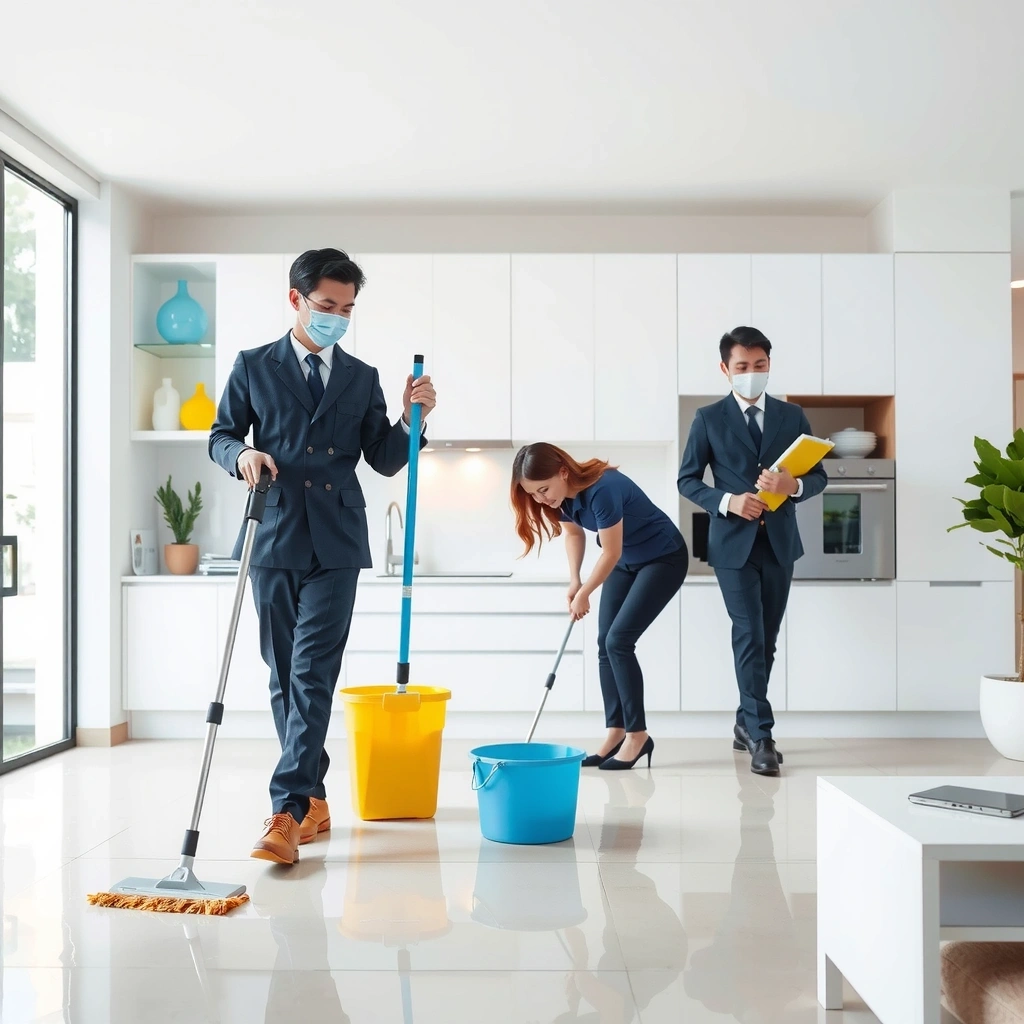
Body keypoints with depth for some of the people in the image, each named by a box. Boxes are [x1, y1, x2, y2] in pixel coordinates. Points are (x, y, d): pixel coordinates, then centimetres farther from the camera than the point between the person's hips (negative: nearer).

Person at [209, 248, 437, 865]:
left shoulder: (362, 378, 11)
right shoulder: (254, 367, 9)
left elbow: (384, 460, 10)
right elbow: (220, 436, 12)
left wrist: (413, 417, -7)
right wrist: (241, 454, -11)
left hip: (336, 542, -1)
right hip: (274, 537, 1)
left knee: (313, 675, -11)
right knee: (285, 676, 7)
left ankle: (288, 812, -13)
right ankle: (315, 797, 20)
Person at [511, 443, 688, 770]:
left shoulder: (602, 489, -35)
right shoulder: (561, 495, -11)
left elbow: (611, 552, -25)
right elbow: (574, 534, 8)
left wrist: (584, 595, -13)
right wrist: (574, 581, -5)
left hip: (664, 558, -8)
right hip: (626, 561, 8)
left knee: (619, 640, -15)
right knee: (606, 644, 0)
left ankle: (638, 735, -6)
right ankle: (616, 734, 6)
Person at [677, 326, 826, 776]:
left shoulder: (792, 416, 7)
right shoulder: (709, 419, 1)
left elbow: (819, 476, 6)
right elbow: (688, 479, 1)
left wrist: (793, 484, -16)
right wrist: (727, 501, -16)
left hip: (780, 541, 3)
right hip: (733, 542, -3)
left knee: (766, 640, 11)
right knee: (749, 637, -9)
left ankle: (746, 722, 26)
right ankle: (761, 736, -3)